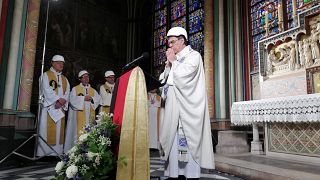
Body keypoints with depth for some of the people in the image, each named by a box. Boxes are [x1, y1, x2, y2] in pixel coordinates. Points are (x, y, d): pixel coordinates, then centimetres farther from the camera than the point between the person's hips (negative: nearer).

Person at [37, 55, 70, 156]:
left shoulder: (65, 79, 20)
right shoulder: (46, 75, 5)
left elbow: (67, 94, 8)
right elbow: (47, 91, -10)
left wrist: (62, 102, -10)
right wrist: (58, 99, -15)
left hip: (60, 109, 5)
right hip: (48, 107, -5)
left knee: (59, 131, 2)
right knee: (47, 130, -6)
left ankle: (56, 153, 5)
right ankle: (44, 153, -2)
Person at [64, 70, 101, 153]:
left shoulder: (93, 90, 18)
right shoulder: (75, 89, 8)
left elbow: (98, 99, 5)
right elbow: (72, 99, -6)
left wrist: (91, 99, -12)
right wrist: (83, 98, -13)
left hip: (90, 115, 3)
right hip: (79, 115, -3)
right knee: (78, 132, -7)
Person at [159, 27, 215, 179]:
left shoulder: (194, 56, 2)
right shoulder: (173, 60, 21)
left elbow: (182, 76, -14)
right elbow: (163, 81, 16)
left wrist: (173, 61, 0)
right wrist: (168, 64, 6)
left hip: (187, 109, -6)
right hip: (172, 109, 7)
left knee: (188, 143, -7)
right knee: (173, 144, 5)